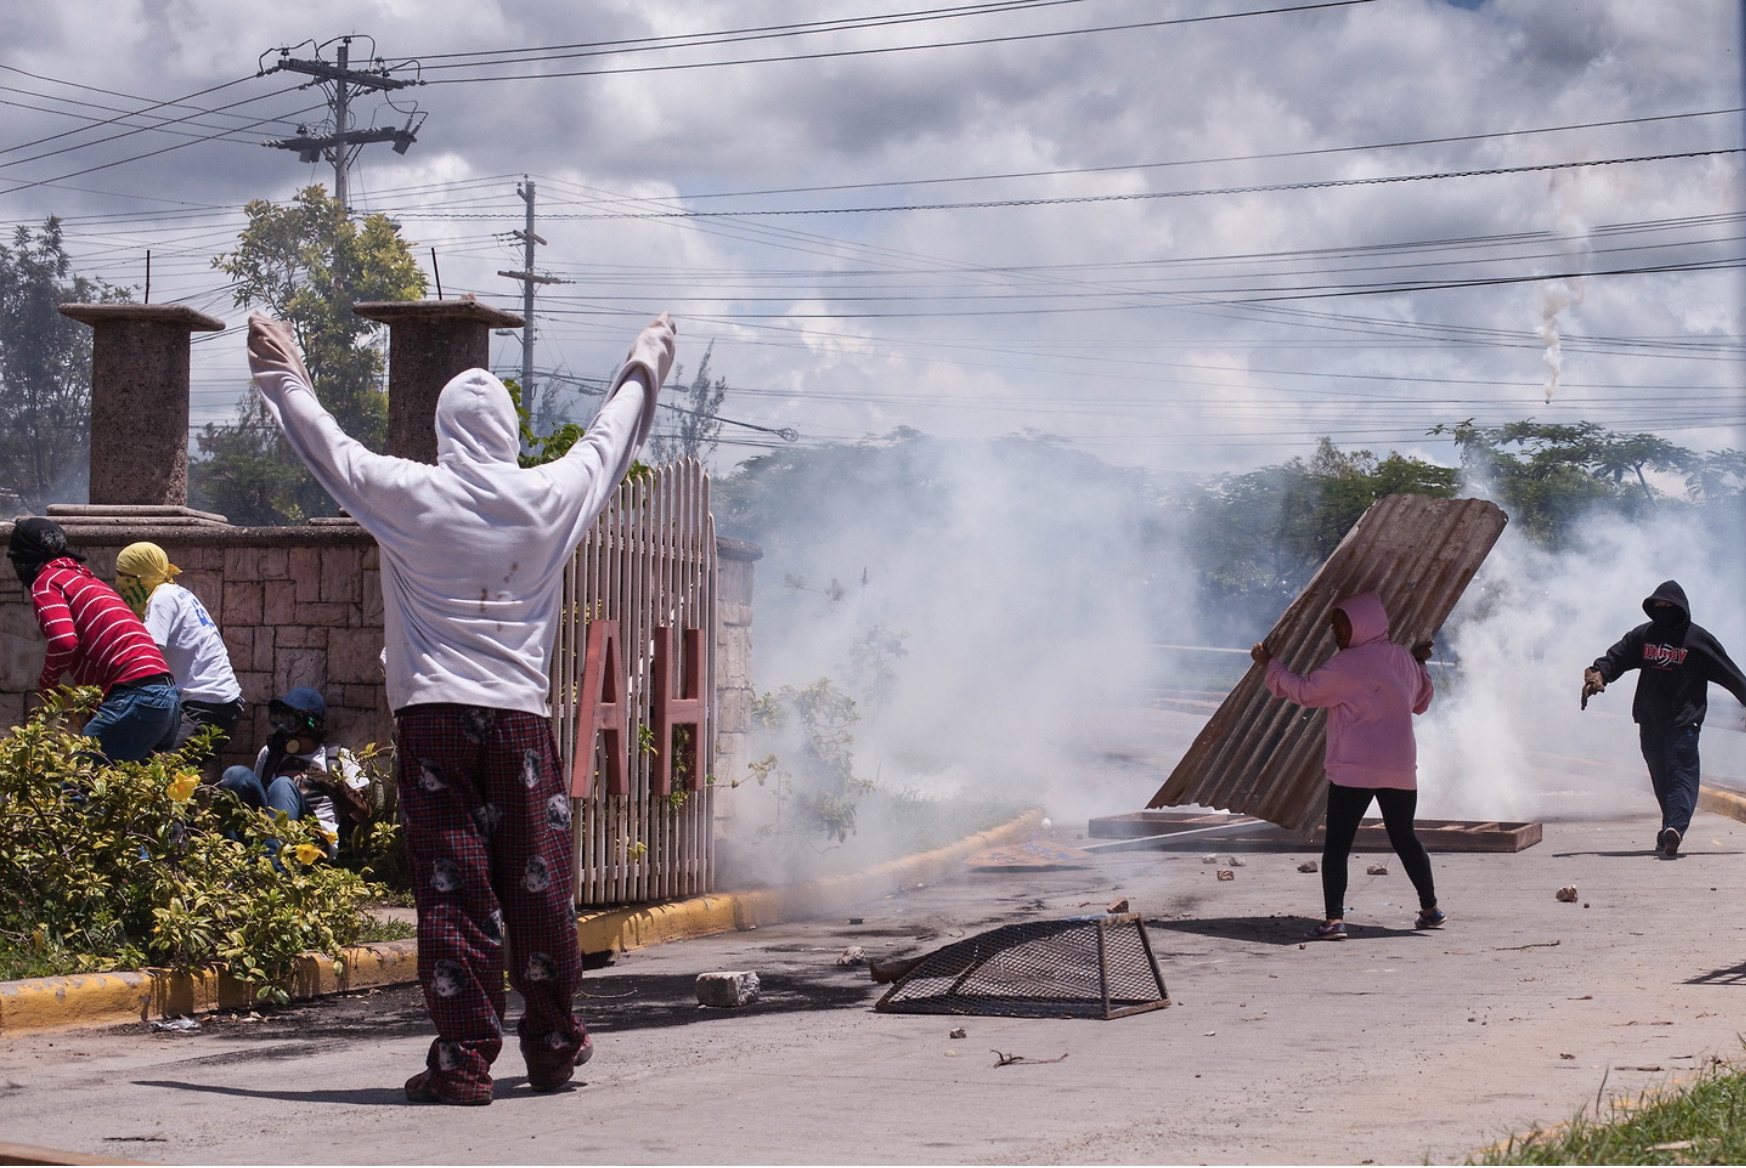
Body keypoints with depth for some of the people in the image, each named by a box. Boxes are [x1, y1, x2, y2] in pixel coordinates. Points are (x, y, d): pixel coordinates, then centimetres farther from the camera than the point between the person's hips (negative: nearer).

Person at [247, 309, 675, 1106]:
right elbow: (609, 443, 22)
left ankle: (464, 1061, -3)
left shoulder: (409, 496, -2)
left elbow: (331, 450, 14)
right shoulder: (550, 496, 4)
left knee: (451, 885, -2)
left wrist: (284, 379, 32)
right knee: (538, 882, 10)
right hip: (519, 714, 2)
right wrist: (644, 371, 41)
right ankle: (553, 1046, 21)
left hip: (432, 712, -2)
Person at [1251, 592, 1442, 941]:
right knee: (1405, 839, 22)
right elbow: (1421, 702, 25)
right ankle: (1430, 909, 28)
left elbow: (1304, 691, -5)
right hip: (1401, 770, 6)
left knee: (1336, 845, -5)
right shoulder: (1403, 659, 11)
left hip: (1353, 771, -6)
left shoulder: (1346, 664, -10)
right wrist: (1419, 663, 40)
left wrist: (1270, 663, 7)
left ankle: (1334, 919, -17)